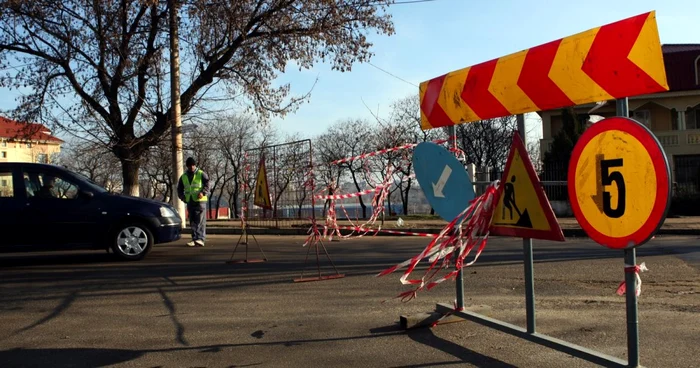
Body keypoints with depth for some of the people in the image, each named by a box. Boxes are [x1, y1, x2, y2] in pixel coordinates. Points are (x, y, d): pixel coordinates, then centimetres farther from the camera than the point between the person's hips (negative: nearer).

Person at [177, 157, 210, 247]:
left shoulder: (201, 174, 1)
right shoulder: (183, 176, 15)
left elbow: (207, 185, -5)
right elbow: (180, 188, 22)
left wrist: (203, 193, -21)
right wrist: (182, 197, 6)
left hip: (200, 201, -5)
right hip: (189, 202, 5)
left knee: (200, 221, -11)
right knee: (192, 222, 8)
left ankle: (200, 239, -15)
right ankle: (195, 239, 13)